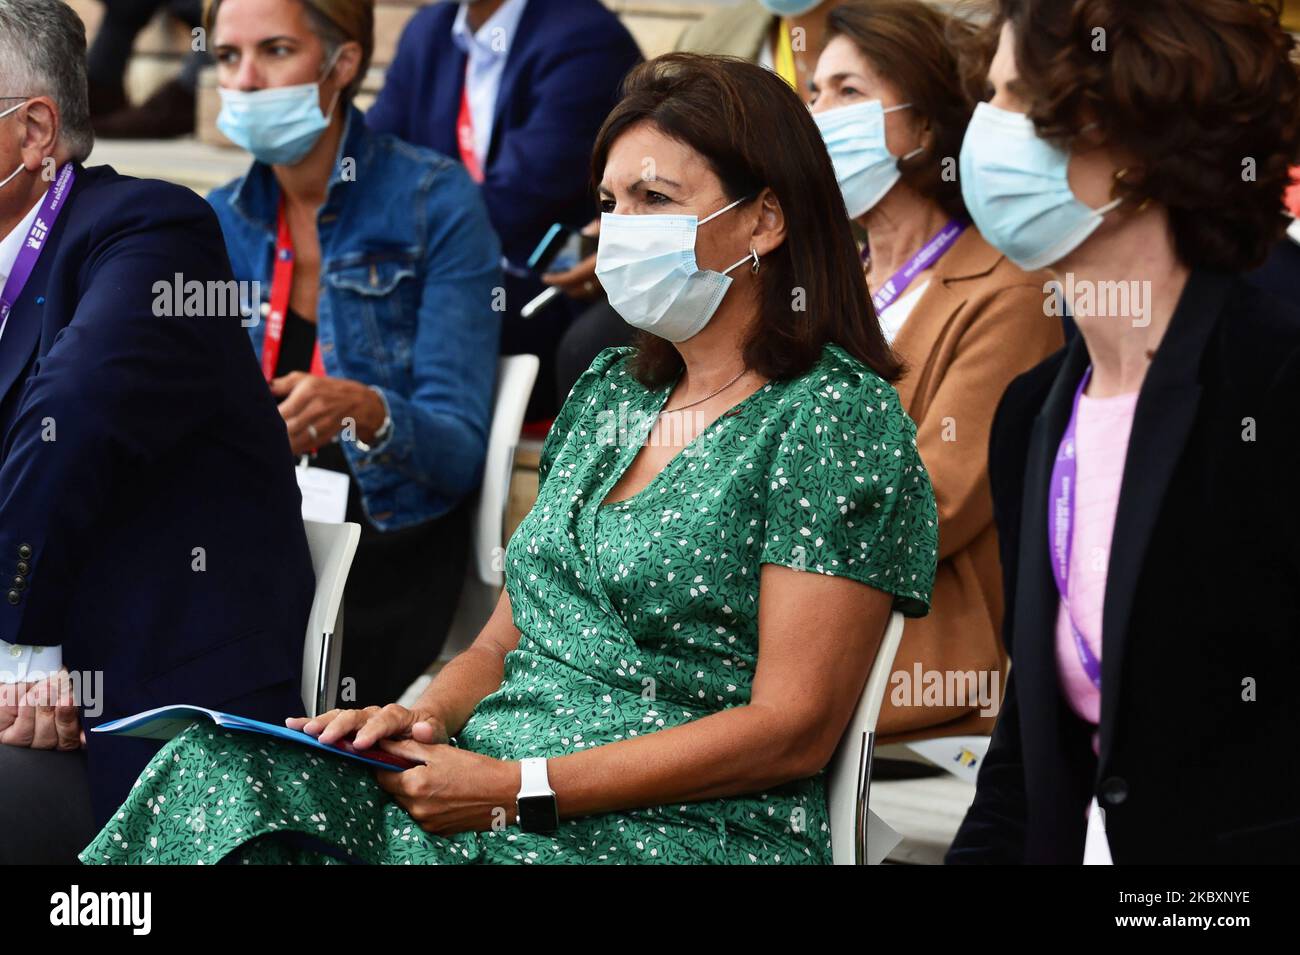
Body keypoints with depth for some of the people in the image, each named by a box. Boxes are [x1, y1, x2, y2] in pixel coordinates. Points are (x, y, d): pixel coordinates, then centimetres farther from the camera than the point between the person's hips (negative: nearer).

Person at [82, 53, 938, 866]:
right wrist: (422, 717, -2)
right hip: (483, 793, 7)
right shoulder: (607, 393, 19)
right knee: (217, 767, -21)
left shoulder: (838, 418, -5)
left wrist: (519, 788, -15)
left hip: (673, 833, -7)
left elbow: (793, 731, -12)